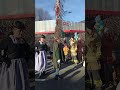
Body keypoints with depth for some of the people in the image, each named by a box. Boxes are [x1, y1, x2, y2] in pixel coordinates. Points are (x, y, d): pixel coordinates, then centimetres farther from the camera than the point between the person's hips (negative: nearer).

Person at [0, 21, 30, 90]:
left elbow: (27, 48, 23)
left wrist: (26, 58, 14)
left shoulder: (22, 40, 6)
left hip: (22, 66, 6)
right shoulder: (8, 40, -12)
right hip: (10, 66, -6)